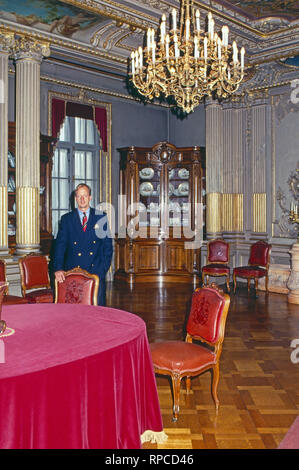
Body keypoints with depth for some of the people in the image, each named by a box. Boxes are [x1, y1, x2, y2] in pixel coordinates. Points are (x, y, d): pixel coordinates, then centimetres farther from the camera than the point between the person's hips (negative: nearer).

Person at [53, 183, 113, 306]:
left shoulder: (101, 217, 8)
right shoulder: (66, 219, 9)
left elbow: (108, 244, 7)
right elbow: (60, 245, 2)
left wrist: (104, 268, -3)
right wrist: (58, 268, -12)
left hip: (96, 271, 0)